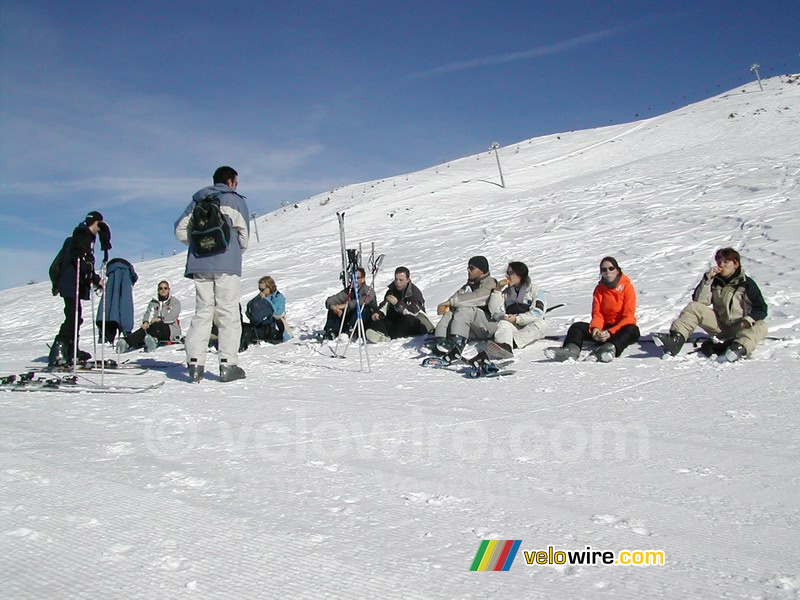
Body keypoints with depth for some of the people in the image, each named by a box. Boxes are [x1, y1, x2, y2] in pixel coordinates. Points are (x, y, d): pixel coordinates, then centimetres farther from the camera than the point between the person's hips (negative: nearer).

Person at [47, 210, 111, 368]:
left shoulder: (85, 237, 20)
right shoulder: (83, 236, -11)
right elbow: (81, 261, -21)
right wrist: (95, 279, -19)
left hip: (73, 285, 11)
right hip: (72, 284, -11)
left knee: (75, 317, 16)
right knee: (73, 318, -14)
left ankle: (72, 352, 24)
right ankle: (58, 355, -19)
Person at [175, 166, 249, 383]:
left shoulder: (197, 201, 16)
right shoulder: (236, 200, 4)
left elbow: (180, 230, 12)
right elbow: (244, 234, 1)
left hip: (200, 264, 4)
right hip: (227, 264, -4)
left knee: (202, 311, 6)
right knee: (228, 313, -1)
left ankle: (195, 362, -3)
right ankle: (228, 363, -4)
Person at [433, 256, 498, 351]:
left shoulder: (490, 284, -4)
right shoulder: (470, 285, 20)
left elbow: (475, 297, -23)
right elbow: (458, 295, 2)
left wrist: (451, 302, -26)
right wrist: (446, 305, -21)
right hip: (474, 331, 7)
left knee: (465, 309, -31)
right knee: (449, 312, -15)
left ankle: (457, 343, -47)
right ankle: (439, 342, -35)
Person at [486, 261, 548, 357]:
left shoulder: (535, 290, 5)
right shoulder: (506, 292, 18)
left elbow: (537, 313, -10)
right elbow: (494, 311, 6)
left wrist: (517, 319, -19)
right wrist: (497, 290, -2)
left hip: (530, 327, -2)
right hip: (513, 327, 2)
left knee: (541, 324, -33)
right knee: (503, 323, -29)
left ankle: (512, 342, -51)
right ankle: (504, 346, -62)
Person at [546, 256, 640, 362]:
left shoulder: (627, 287, -5)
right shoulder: (599, 289, 7)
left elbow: (628, 317, -13)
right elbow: (597, 315, 1)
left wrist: (610, 332, -26)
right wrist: (595, 328, -22)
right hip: (605, 328, 3)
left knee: (633, 330, -37)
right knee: (577, 327, -18)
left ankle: (611, 348, -65)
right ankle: (572, 349, -51)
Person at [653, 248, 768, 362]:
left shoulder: (746, 283, -5)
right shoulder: (715, 281, 4)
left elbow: (761, 308, -6)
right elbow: (699, 300, -6)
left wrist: (749, 319, -25)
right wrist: (707, 279, -15)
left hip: (740, 327, -3)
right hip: (719, 326, 3)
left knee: (761, 326, -33)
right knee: (693, 307, -16)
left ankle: (740, 347, -63)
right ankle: (675, 339, -37)